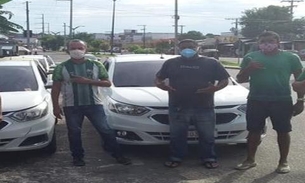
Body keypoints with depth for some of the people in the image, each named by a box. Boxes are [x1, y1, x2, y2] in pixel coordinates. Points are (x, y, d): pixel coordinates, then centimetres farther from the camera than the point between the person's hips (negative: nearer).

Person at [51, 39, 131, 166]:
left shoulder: (96, 65, 5)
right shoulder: (62, 68, 3)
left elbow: (108, 83, 2)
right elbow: (56, 88, 4)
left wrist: (87, 81, -11)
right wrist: (56, 107, -4)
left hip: (94, 104, 0)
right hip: (71, 106, 0)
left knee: (105, 130, -1)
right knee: (74, 133, 5)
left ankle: (117, 155, 9)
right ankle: (77, 157, 22)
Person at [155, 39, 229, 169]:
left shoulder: (211, 63, 8)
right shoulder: (171, 63, 12)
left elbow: (224, 79, 7)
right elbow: (158, 78, 15)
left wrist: (216, 88, -14)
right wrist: (160, 84, -9)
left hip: (204, 108, 0)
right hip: (177, 108, 1)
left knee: (207, 136, 5)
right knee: (177, 136, 6)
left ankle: (209, 158, 19)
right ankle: (176, 158, 20)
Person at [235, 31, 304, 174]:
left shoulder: (290, 58, -1)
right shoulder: (250, 57, 3)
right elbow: (240, 79, 7)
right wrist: (249, 69, -12)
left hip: (282, 101, -1)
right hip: (256, 101, 1)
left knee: (283, 131, 5)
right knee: (254, 131, 8)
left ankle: (283, 162, 19)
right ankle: (250, 160, 21)